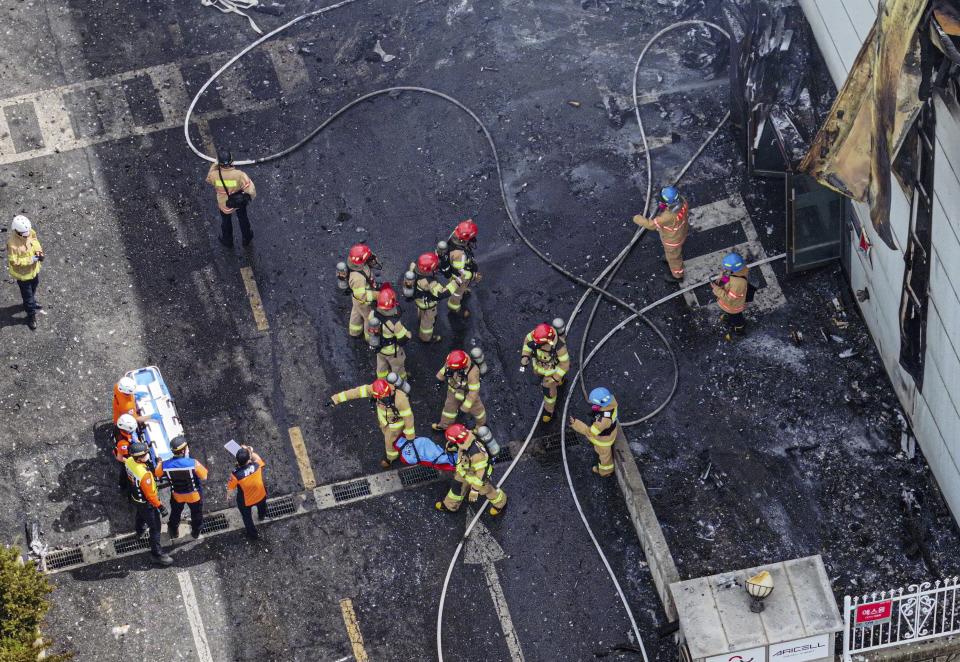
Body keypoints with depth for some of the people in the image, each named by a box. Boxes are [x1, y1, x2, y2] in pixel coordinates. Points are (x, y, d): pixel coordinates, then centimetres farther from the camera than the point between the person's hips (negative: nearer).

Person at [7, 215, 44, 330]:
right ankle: (31, 316, 35)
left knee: (33, 288, 33)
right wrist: (31, 260, -33)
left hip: (34, 269, 7)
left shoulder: (30, 232, -20)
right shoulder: (12, 244, -39)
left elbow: (35, 242, 1)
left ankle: (32, 303, 62)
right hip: (22, 273, -7)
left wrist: (39, 252, -19)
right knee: (27, 294, 14)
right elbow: (14, 261, -32)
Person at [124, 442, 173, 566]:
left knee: (141, 514, 39)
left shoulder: (129, 461, -20)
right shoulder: (144, 474, -44)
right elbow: (150, 495, -31)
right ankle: (157, 554, 21)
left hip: (135, 495, 8)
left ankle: (140, 530, 68)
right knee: (155, 528, 9)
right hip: (146, 503, -8)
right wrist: (161, 507, -18)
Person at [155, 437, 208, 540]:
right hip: (194, 495, -2)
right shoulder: (193, 464, -37)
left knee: (175, 513, 32)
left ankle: (174, 532, 56)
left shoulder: (165, 465, -29)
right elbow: (204, 476, -22)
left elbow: (157, 474, -7)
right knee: (196, 513, 29)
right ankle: (196, 532, 53)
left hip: (177, 495, 2)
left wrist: (159, 463, 11)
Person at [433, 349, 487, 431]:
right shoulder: (452, 361, -32)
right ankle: (445, 424, 56)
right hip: (455, 389, 4)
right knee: (449, 406, 28)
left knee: (475, 409, 26)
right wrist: (440, 377, 13)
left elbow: (474, 391, -33)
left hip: (468, 393, -4)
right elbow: (446, 367, -5)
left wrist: (465, 407, -24)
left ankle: (481, 422, 58)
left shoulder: (472, 372, -47)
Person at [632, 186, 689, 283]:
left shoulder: (668, 216, -49)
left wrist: (638, 219, -17)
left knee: (673, 256, 24)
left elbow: (651, 224, -33)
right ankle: (668, 257, 70)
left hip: (673, 239, -6)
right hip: (680, 231, 6)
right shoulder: (682, 200, -30)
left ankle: (677, 276, 52)